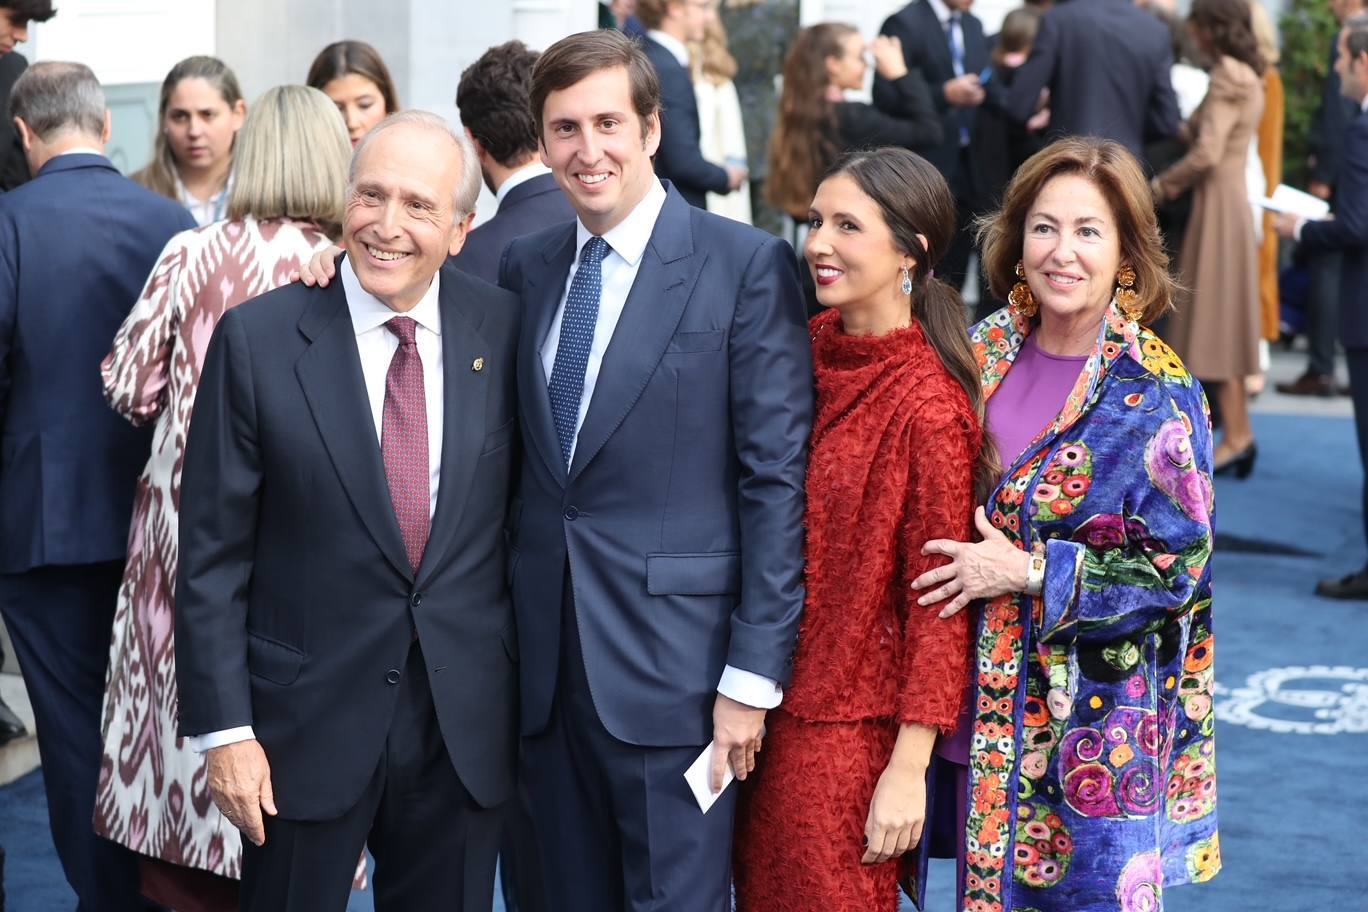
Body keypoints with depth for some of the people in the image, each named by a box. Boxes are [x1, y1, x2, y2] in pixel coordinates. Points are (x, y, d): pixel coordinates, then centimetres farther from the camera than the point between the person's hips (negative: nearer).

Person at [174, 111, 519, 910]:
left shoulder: (504, 330, -2)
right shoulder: (259, 338, -8)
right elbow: (213, 552, -5)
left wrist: (530, 695, 6)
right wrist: (224, 729, -8)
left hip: (468, 724, 2)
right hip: (308, 717, -2)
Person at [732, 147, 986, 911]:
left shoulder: (927, 406, -17)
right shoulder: (808, 348, 1)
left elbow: (937, 604, -15)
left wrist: (908, 768, -16)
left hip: (849, 728, -6)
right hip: (771, 697, 6)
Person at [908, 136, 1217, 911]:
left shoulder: (1156, 396, -14)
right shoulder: (989, 350, 2)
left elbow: (1177, 570, -14)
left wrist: (1030, 571, -17)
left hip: (1102, 715, -5)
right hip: (991, 698, 5)